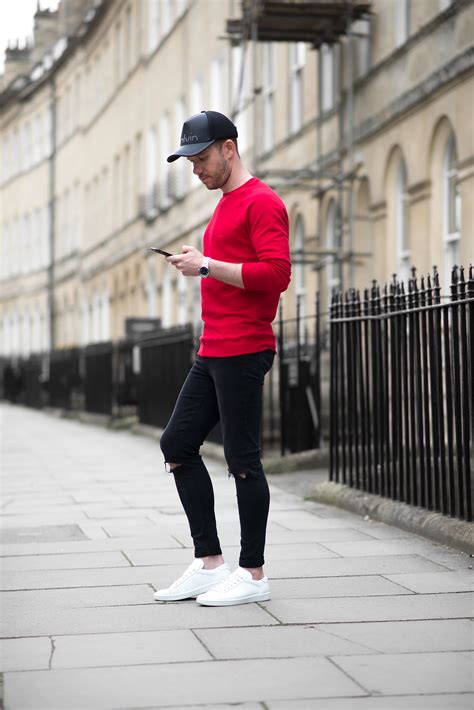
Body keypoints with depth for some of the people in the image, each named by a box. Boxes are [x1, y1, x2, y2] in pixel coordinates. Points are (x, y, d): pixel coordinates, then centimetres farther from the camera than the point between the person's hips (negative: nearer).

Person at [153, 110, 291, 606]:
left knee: (242, 460, -6)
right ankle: (209, 563, 14)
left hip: (243, 352, -10)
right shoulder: (224, 206, 21)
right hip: (211, 353, 10)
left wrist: (207, 265, -18)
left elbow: (275, 273, -21)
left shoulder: (261, 202, -9)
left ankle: (253, 575, 4)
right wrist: (199, 265, 14)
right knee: (177, 444, 9)